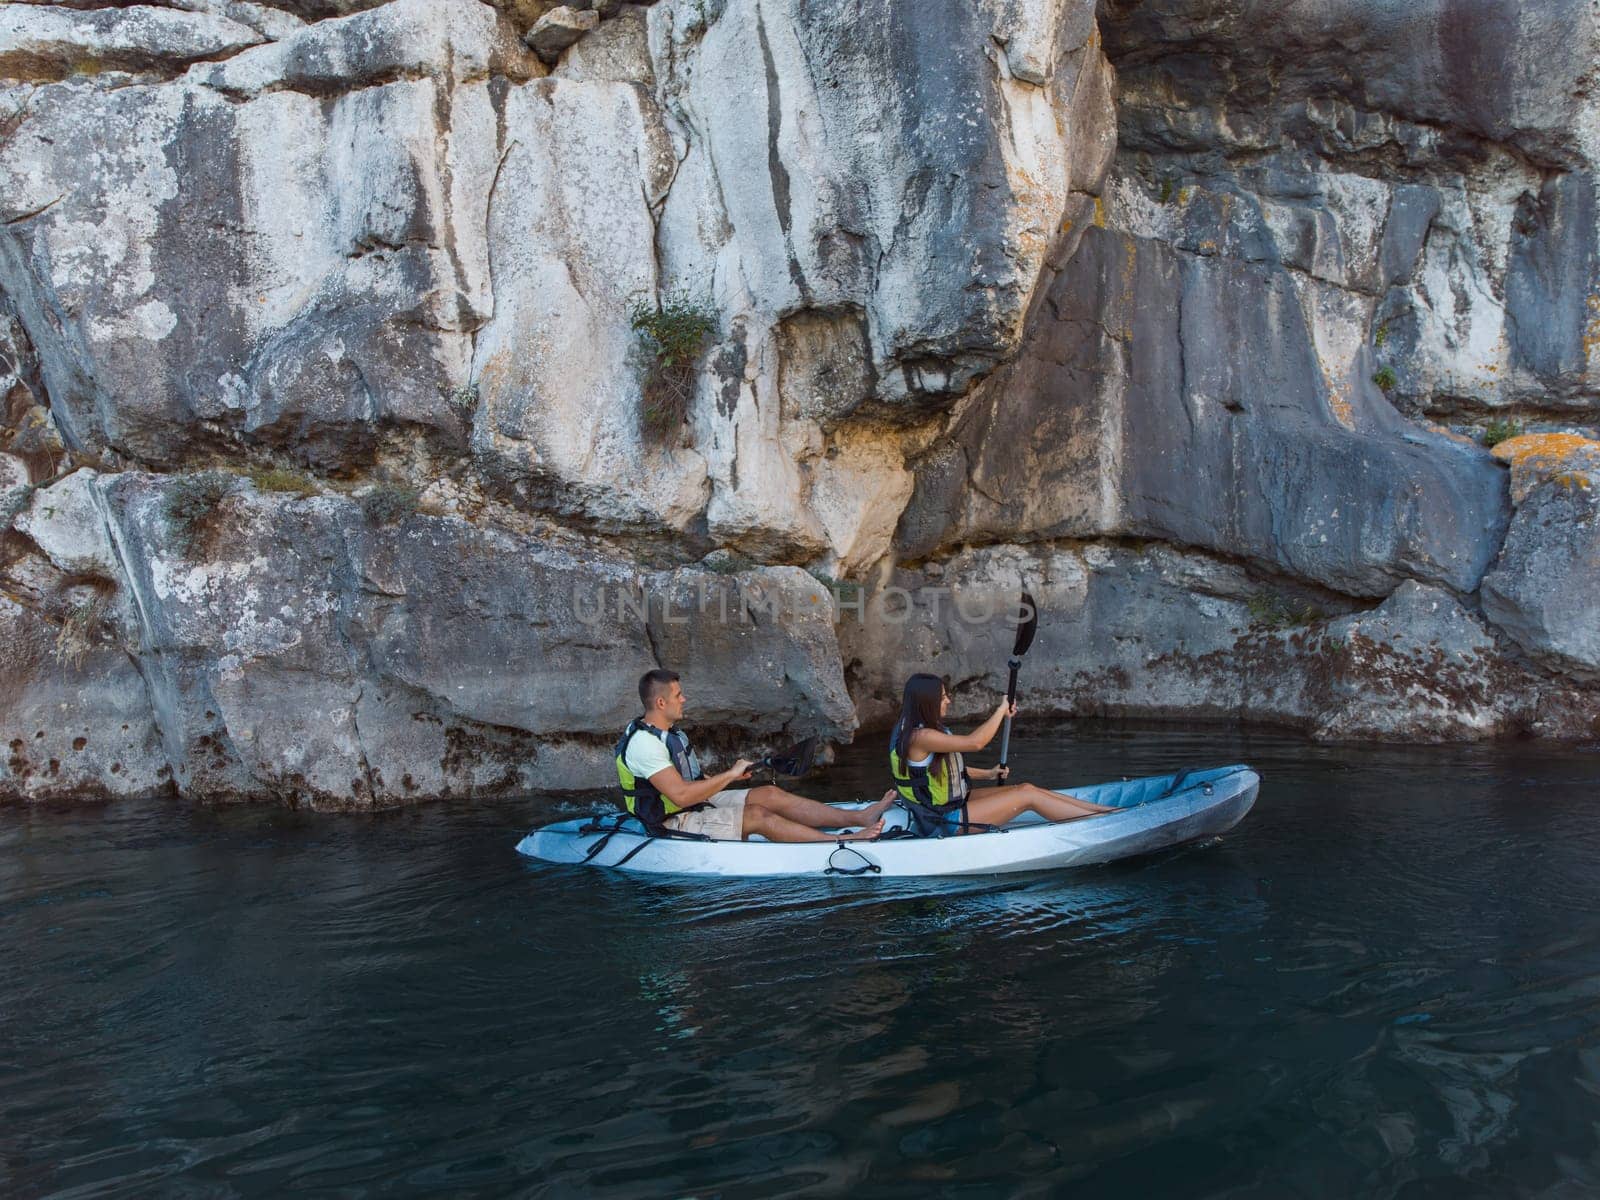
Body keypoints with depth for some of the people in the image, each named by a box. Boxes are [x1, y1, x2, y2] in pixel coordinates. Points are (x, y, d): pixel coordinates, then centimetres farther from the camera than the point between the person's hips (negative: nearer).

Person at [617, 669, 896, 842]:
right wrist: (729, 775, -21)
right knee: (758, 815, -22)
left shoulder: (666, 732, 12)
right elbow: (681, 795, -30)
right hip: (674, 825, -10)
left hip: (698, 803, 10)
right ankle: (842, 842, -22)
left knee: (770, 794, -4)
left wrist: (727, 776, 5)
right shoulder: (643, 742, -23)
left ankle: (860, 816, -7)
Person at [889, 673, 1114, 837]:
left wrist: (987, 773, 10)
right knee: (1028, 797, -8)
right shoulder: (919, 736, -25)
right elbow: (975, 742, -29)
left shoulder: (918, 728, 8)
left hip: (948, 805, 10)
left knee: (1027, 788, 5)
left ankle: (1102, 809, 8)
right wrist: (1001, 711, -15)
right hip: (942, 824, -10)